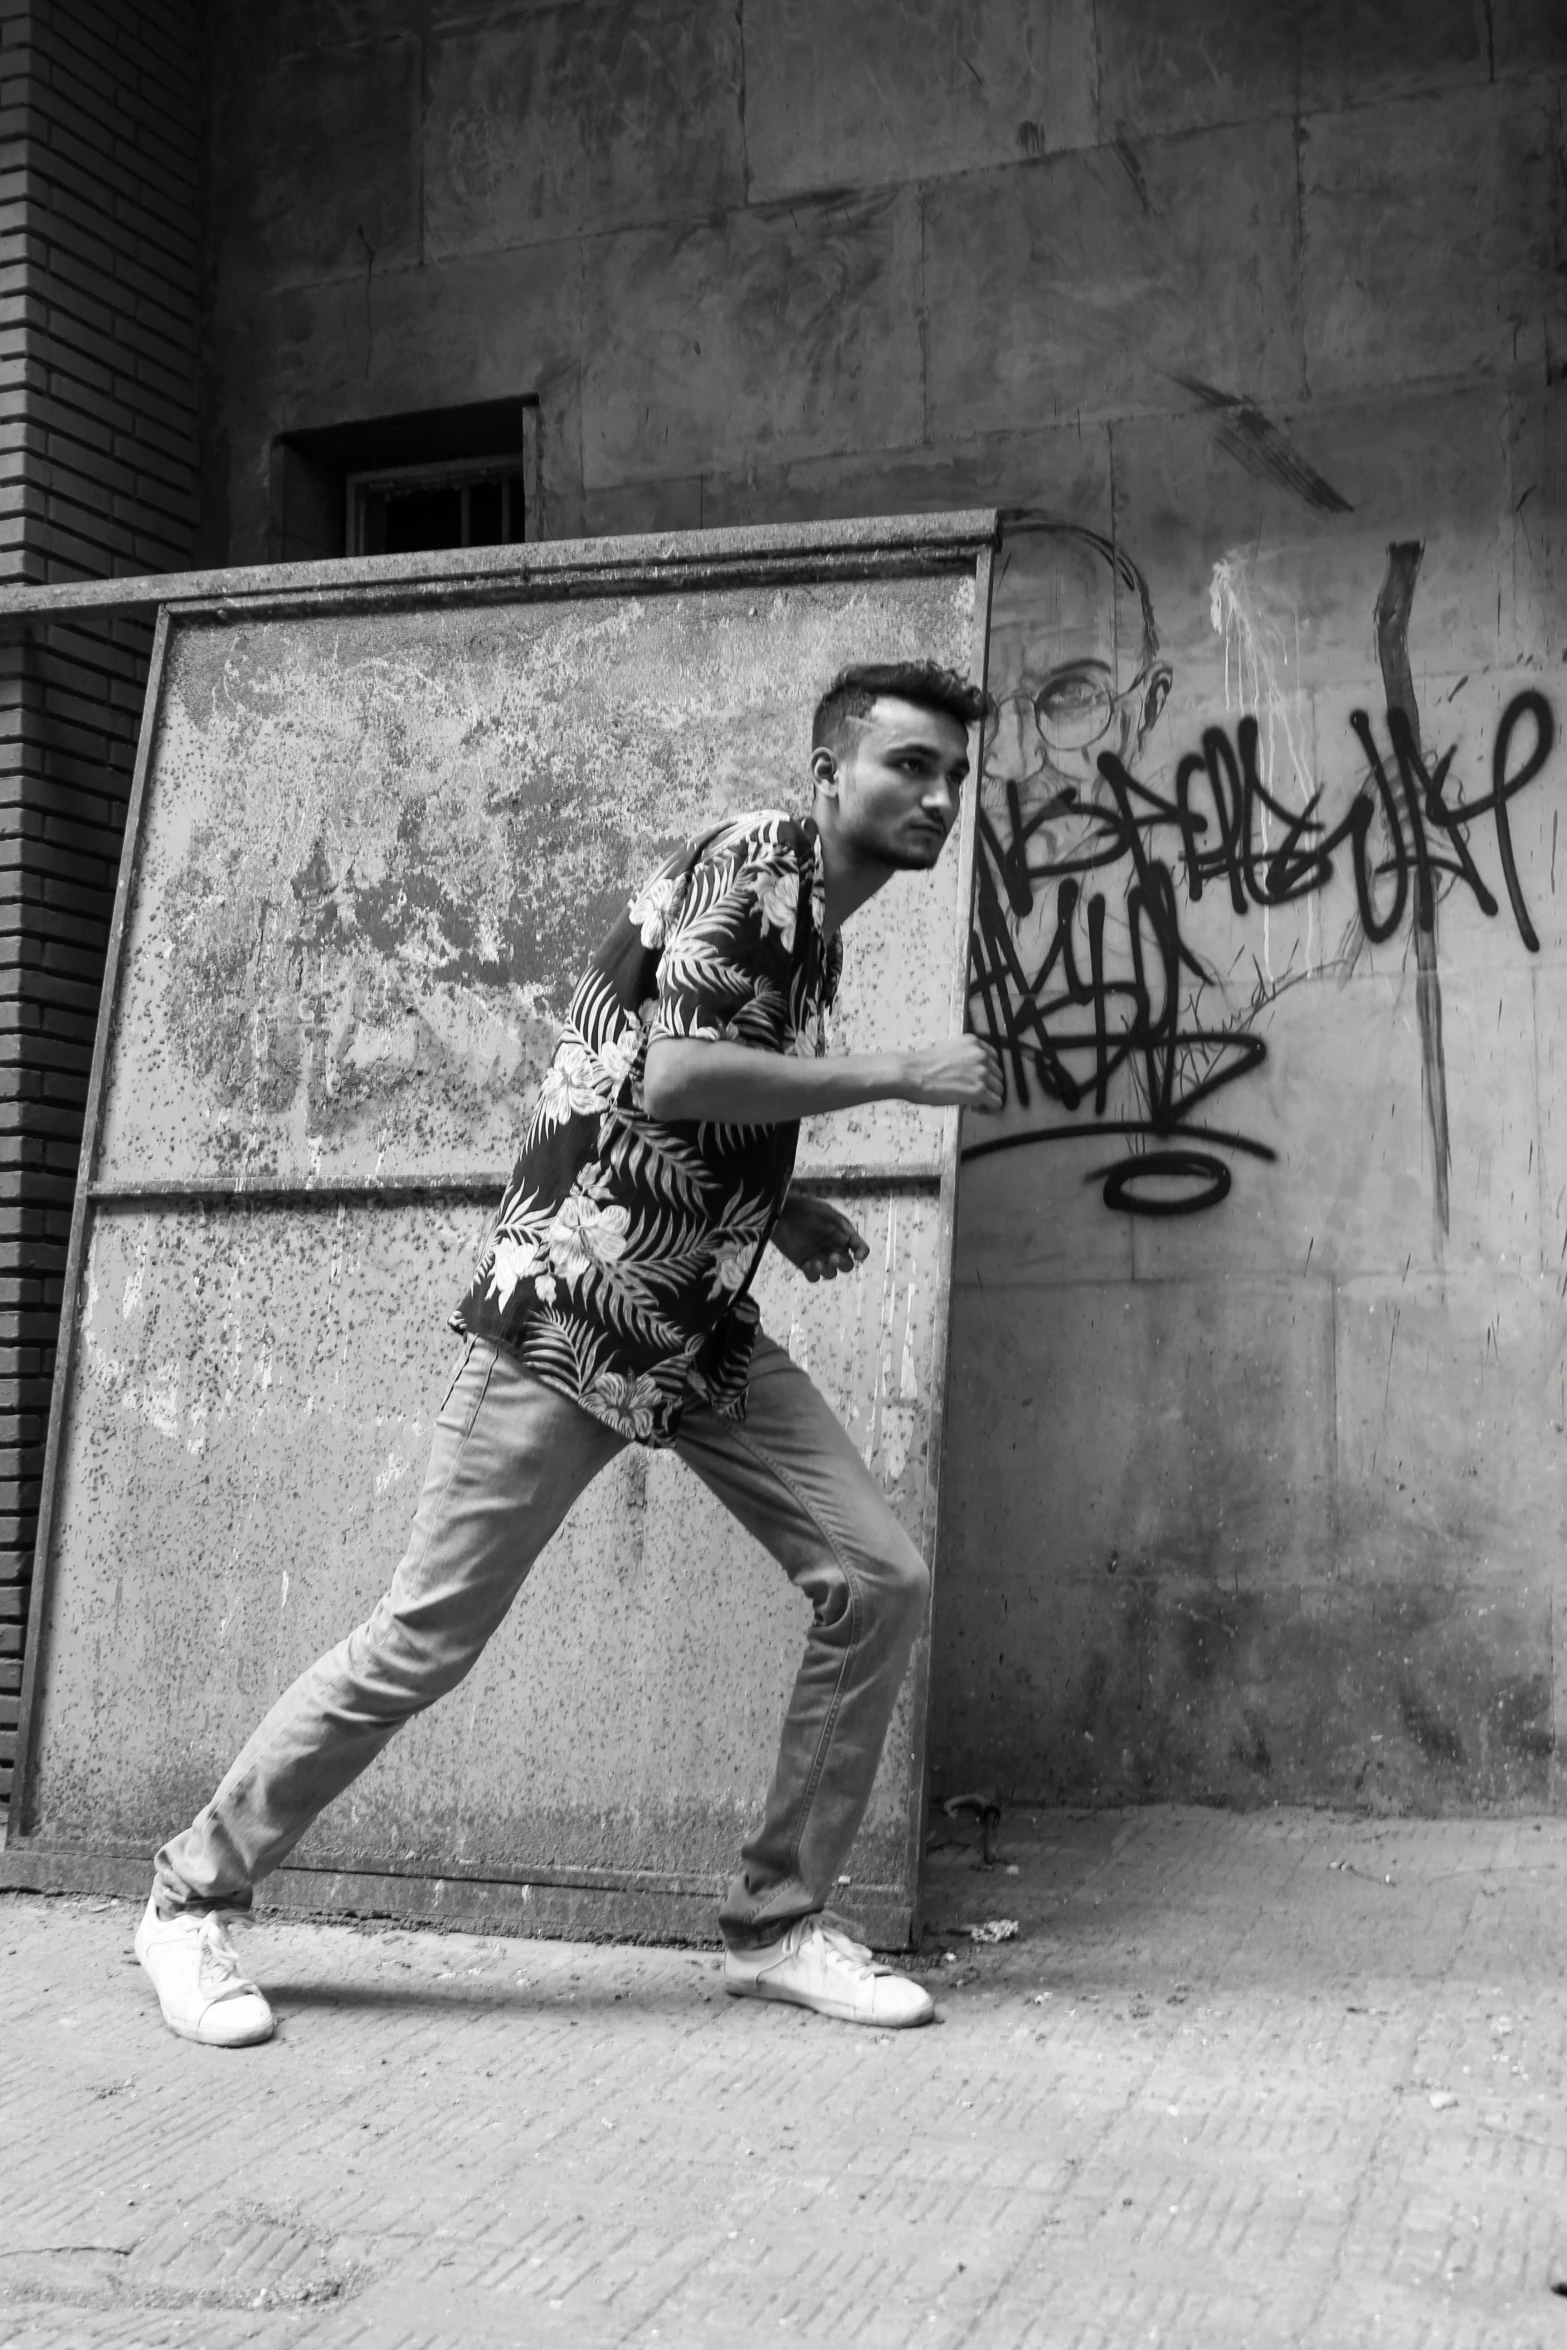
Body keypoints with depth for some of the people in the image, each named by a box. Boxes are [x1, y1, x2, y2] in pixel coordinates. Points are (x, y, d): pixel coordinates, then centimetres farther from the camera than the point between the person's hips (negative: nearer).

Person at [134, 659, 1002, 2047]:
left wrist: (781, 1208, 9)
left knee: (879, 1577, -3)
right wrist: (901, 1076, -18)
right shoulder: (747, 864, -11)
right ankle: (193, 1896, 14)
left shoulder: (817, 930, 15)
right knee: (428, 1638, -4)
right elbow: (674, 1072, -26)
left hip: (707, 1330, 8)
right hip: (572, 1309, -8)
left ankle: (779, 1919, 8)